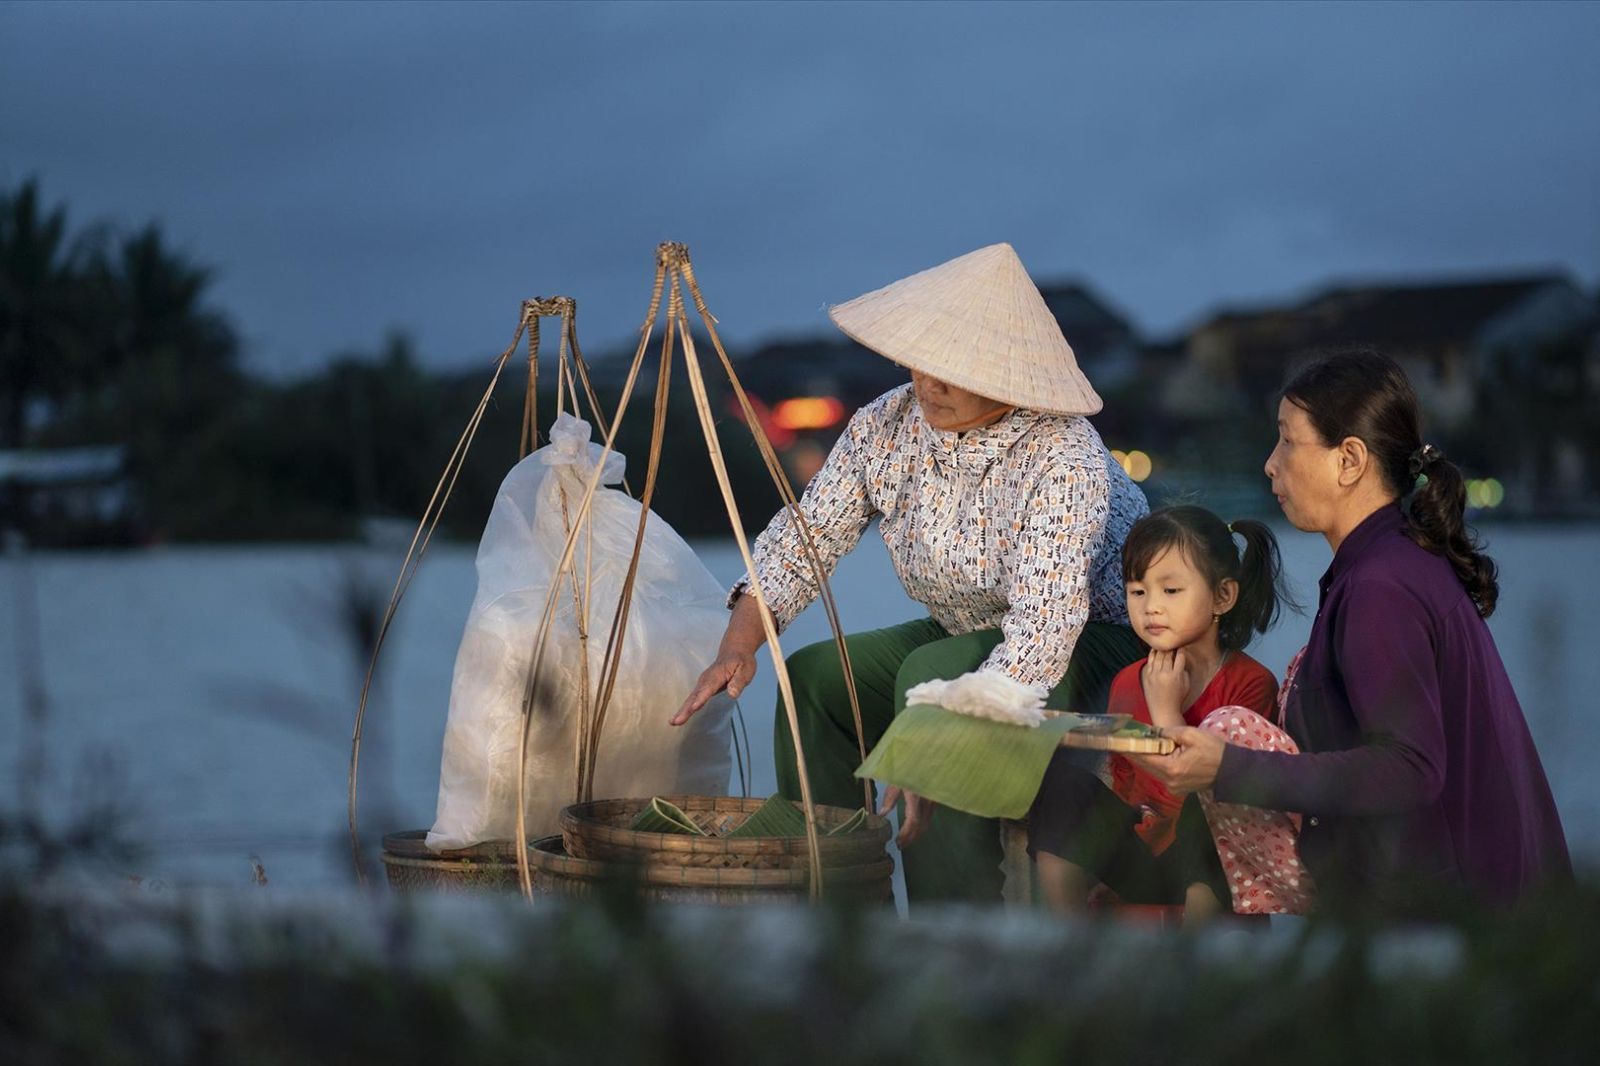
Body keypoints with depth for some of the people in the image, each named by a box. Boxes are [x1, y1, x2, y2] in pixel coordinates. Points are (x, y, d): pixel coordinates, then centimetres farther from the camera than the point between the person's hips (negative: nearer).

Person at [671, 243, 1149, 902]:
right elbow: (802, 539, -5)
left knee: (933, 673, -31)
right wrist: (739, 645, -22)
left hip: (1094, 643, -7)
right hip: (965, 633, 8)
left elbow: (1043, 633, -36)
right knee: (814, 674, -5)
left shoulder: (1064, 460, -31)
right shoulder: (886, 426, -10)